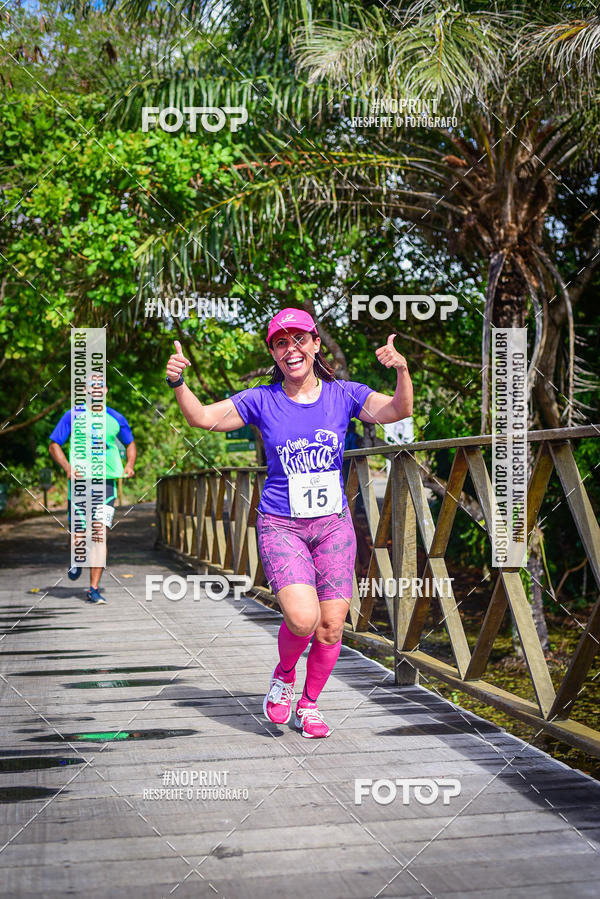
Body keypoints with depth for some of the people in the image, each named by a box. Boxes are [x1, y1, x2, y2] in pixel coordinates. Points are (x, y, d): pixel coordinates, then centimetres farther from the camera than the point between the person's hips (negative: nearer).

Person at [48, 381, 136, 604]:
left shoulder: (116, 418, 9)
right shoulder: (73, 415, 4)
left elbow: (130, 443, 24)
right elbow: (54, 445, 6)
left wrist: (129, 465, 4)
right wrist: (68, 468, -10)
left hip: (106, 480, 0)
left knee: (100, 535, -9)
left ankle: (94, 589, -4)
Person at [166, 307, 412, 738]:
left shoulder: (343, 395, 1)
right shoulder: (262, 400, 0)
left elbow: (398, 410, -12)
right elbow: (203, 417, -6)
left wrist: (402, 370, -31)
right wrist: (178, 383, -24)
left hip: (334, 524, 2)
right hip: (281, 525, -2)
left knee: (331, 627, 2)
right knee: (302, 618, -21)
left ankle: (309, 705, 27)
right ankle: (283, 676, 12)